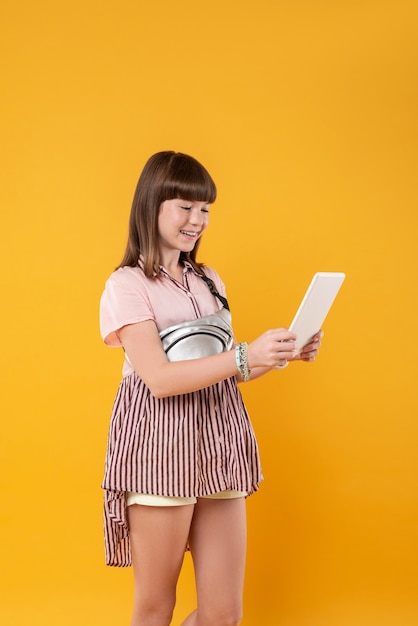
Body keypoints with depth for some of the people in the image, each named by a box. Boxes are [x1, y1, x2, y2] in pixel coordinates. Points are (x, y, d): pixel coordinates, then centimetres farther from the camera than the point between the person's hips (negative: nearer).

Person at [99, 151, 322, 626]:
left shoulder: (209, 281, 15)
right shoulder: (128, 284, -5)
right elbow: (160, 378, -16)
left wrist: (284, 354, 2)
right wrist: (245, 356, -25)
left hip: (219, 443, 6)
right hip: (161, 447, -6)